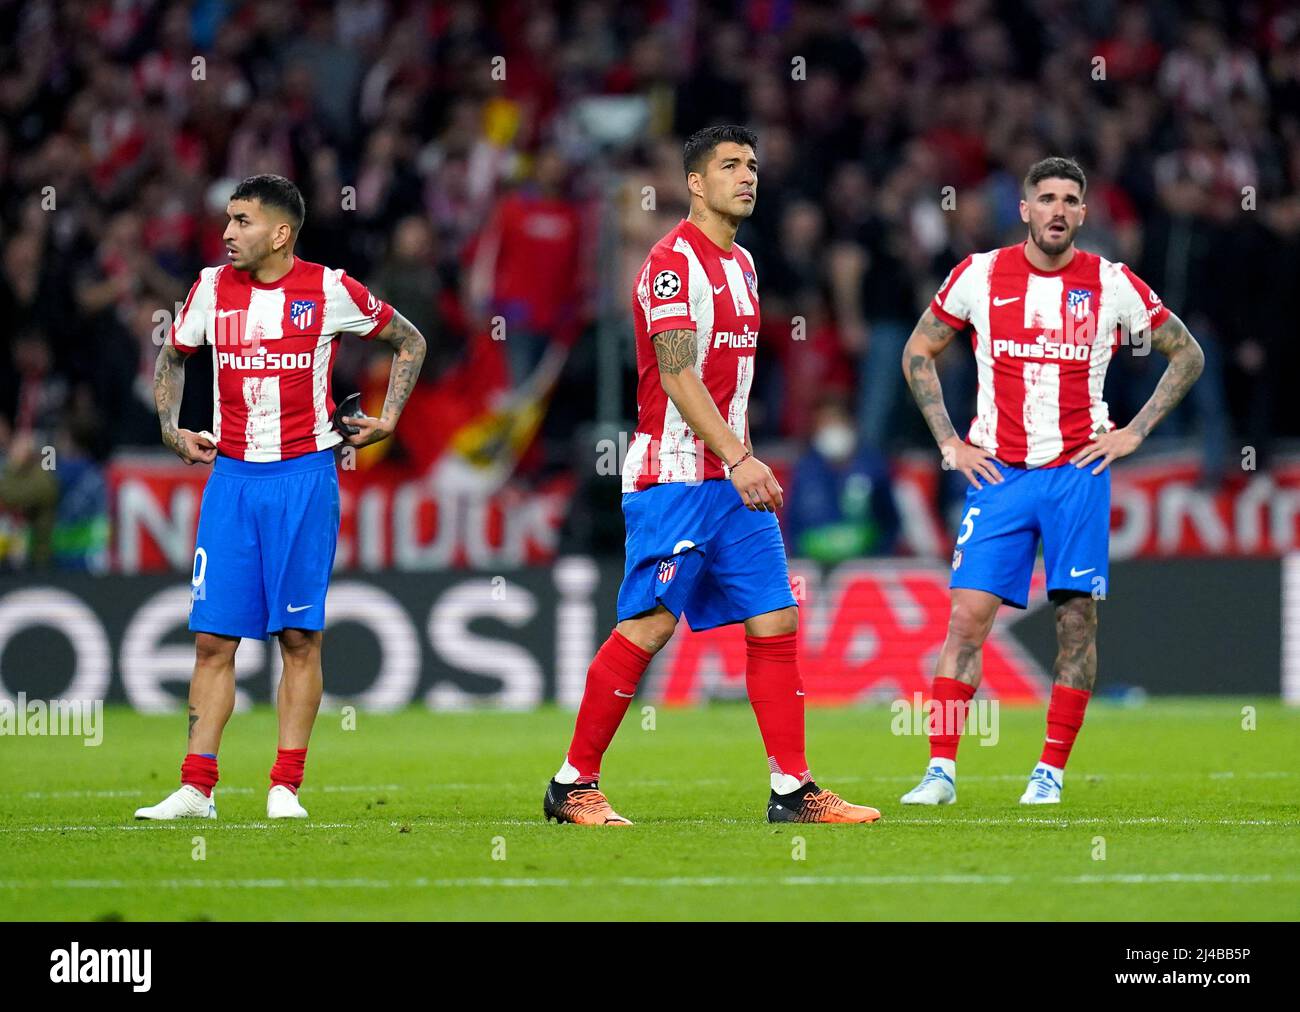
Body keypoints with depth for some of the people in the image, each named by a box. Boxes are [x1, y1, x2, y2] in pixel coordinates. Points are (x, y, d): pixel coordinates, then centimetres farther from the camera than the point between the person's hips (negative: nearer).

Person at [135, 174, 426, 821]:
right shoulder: (212, 288, 4)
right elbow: (172, 357, 22)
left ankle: (285, 787, 4)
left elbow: (409, 342, 11)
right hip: (231, 476, 3)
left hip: (304, 476, -3)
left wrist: (387, 420, 4)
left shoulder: (328, 290, -4)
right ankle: (196, 788, 1)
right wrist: (171, 430, 9)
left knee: (299, 636, -1)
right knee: (213, 636, -1)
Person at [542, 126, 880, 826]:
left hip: (732, 479, 8)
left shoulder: (740, 263, 17)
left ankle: (792, 789, 4)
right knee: (648, 627, -8)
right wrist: (737, 459, -25)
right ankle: (573, 784, 1)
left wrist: (746, 464, 18)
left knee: (774, 622, 2)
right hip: (673, 479, -8)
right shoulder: (674, 261, -11)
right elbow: (676, 376, -19)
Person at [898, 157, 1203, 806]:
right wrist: (949, 442, 4)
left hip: (1079, 472, 0)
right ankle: (940, 770, -6)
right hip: (998, 473, 0)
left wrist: (1133, 433, 2)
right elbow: (918, 353, 12)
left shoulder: (1112, 285, 0)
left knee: (1077, 618, -1)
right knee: (967, 616, -8)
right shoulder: (980, 275, 1)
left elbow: (1187, 355, 10)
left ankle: (1051, 771, 8)